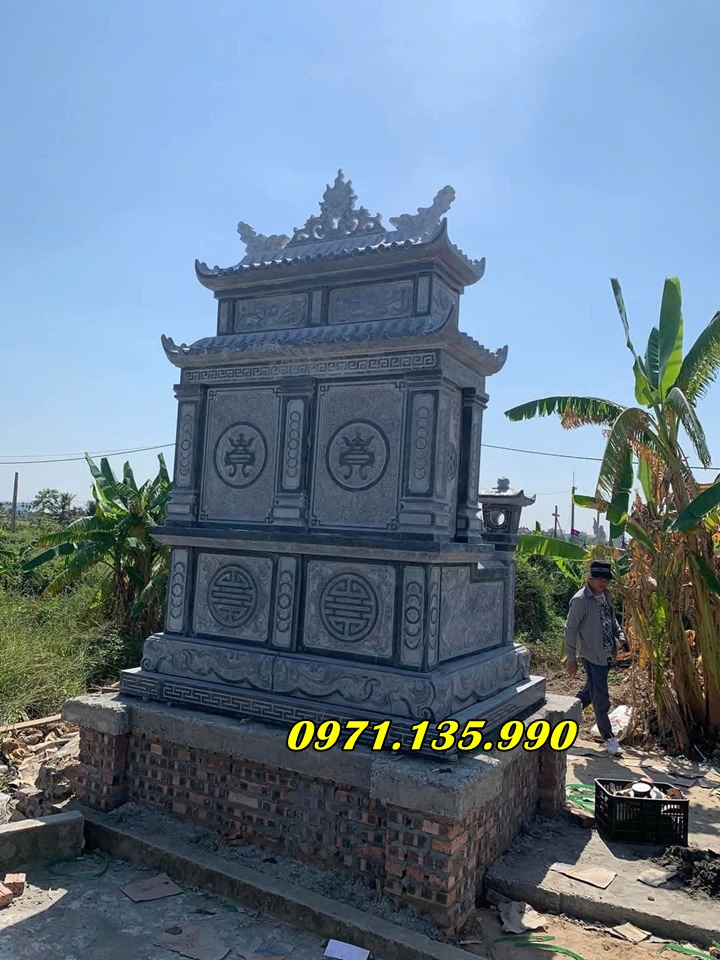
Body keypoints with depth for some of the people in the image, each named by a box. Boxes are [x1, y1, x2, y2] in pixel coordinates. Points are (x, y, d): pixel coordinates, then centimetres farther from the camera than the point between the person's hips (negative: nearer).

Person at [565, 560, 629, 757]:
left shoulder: (606, 595, 5)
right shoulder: (580, 600, -19)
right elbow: (570, 629, -16)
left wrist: (620, 635, 1)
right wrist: (571, 659, -14)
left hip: (606, 654, 8)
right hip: (591, 655, -8)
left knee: (591, 691, 20)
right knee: (601, 699, -1)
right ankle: (609, 738, 10)